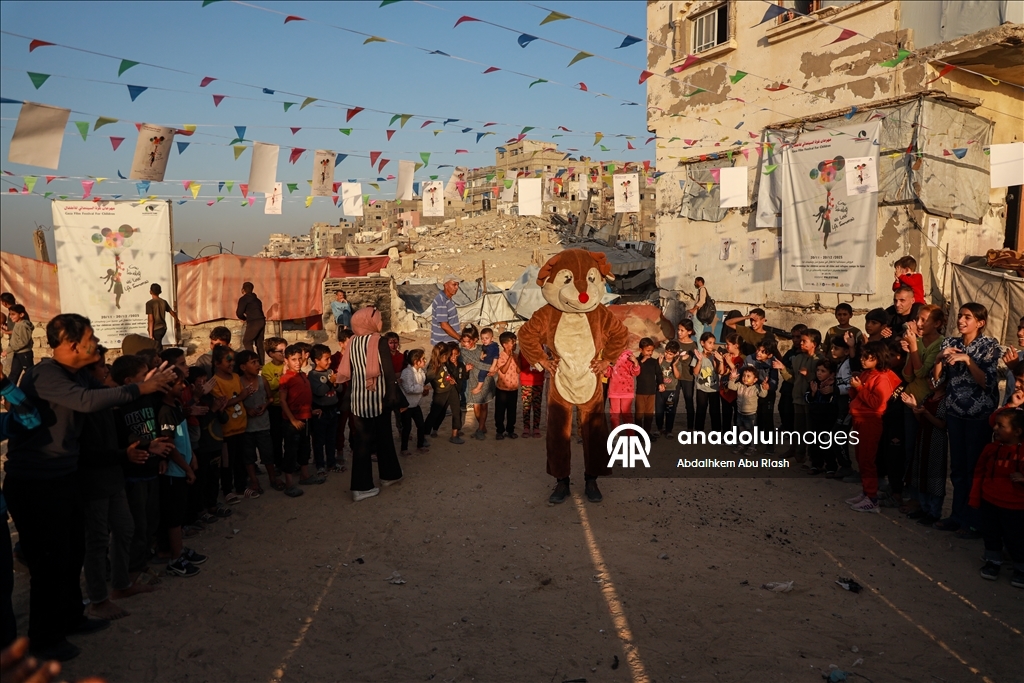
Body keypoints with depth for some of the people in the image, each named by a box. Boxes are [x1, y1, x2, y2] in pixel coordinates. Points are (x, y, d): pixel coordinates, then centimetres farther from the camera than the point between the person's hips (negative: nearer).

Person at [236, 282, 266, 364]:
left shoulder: (243, 299, -4)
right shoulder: (255, 299, 20)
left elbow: (239, 313, -8)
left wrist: (244, 318, 12)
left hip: (254, 322, -8)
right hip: (261, 321, 8)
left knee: (246, 341, -2)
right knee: (259, 342, 11)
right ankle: (261, 362, 11)